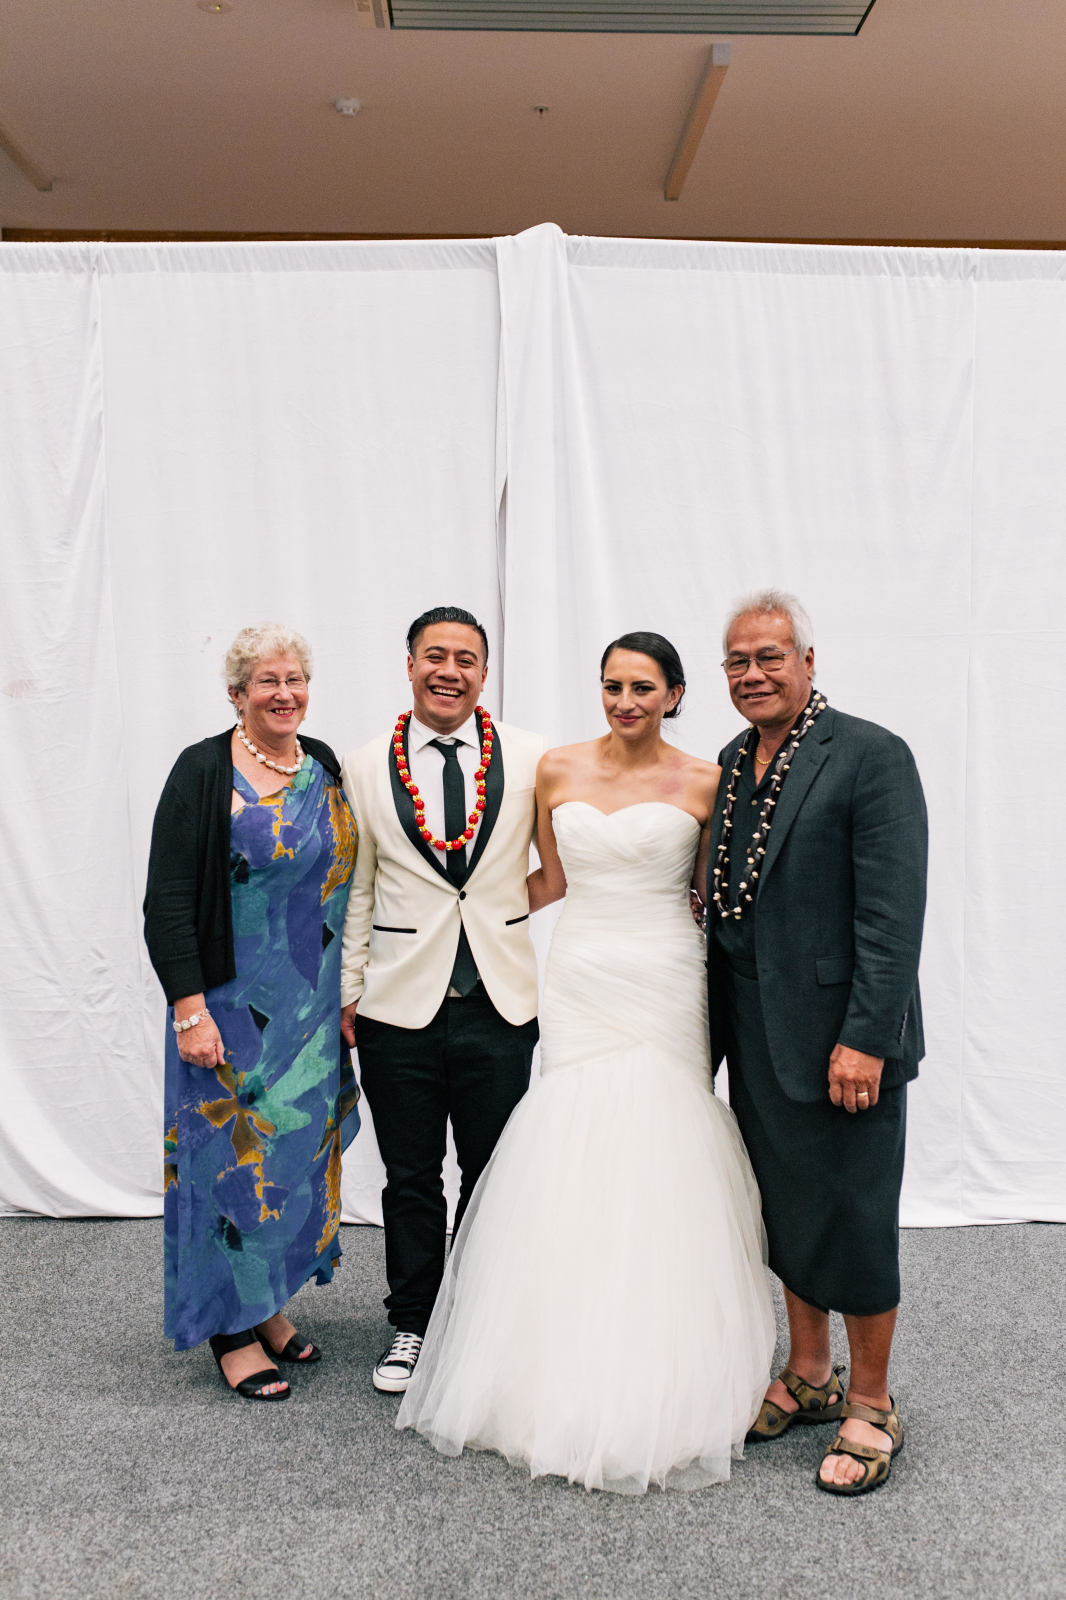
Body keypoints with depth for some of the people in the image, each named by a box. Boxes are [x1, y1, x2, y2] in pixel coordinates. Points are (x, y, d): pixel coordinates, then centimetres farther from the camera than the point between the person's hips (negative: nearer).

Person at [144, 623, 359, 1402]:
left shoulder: (323, 764, 7)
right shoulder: (205, 771, -11)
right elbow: (167, 902, -13)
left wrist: (351, 995, 11)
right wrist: (189, 1009, -18)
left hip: (314, 1007, 6)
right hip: (233, 1007, -6)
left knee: (302, 1146, 13)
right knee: (237, 1153, 2)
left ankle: (270, 1303, 31)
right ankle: (233, 1327, 19)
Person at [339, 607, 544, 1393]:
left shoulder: (530, 758, -2)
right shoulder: (366, 768, 1)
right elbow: (356, 893, 5)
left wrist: (505, 907, -2)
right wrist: (347, 993, 5)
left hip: (499, 1001, 0)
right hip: (400, 1005, 0)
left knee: (493, 1174, 12)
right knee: (410, 1177, 12)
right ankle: (413, 1326, 31)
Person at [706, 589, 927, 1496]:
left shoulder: (871, 756, -12)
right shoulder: (734, 763, 9)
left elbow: (895, 912, -17)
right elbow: (727, 905, 11)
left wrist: (864, 1038, -20)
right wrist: (716, 1027, 9)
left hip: (842, 1038, -7)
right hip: (758, 1038, 7)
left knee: (856, 1219, 6)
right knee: (788, 1212, 18)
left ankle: (870, 1405, 26)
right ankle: (809, 1378, 37)